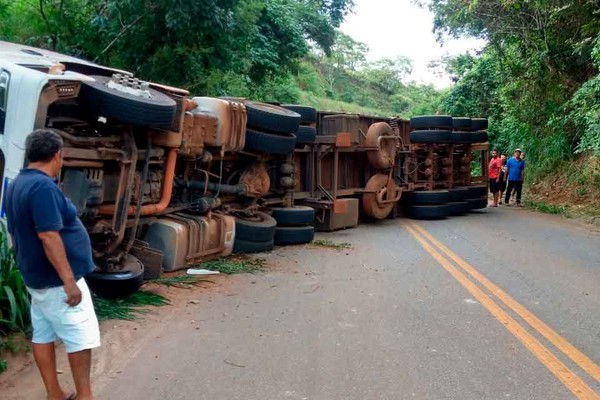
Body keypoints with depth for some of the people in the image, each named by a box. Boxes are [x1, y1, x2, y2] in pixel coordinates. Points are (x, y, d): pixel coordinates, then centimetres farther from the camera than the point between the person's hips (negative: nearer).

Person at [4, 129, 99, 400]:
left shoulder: (16, 184, 10)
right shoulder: (43, 186, -22)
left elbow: (15, 233, 17)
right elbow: (48, 237, -27)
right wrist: (69, 281, -26)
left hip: (36, 276, 10)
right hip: (56, 279, -10)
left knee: (43, 335, 13)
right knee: (81, 337, 1)